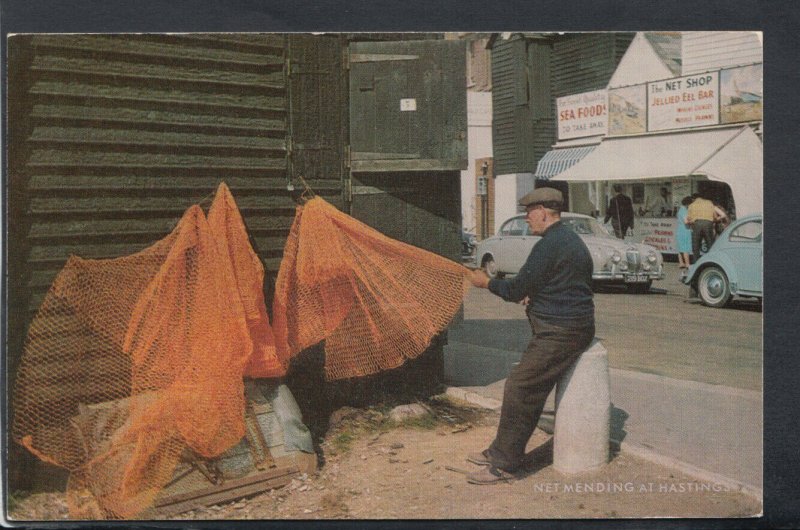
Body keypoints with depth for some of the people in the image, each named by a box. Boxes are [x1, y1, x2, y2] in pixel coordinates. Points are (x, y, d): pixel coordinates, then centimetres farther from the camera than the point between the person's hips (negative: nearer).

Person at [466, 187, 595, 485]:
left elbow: (517, 290, -14)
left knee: (518, 388, -9)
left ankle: (504, 464, -3)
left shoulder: (549, 245, -17)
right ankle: (500, 451, 22)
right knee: (531, 390, 14)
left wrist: (487, 283, 3)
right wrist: (533, 296, 18)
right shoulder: (570, 240, 17)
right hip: (569, 325, 11)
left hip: (559, 333, -11)